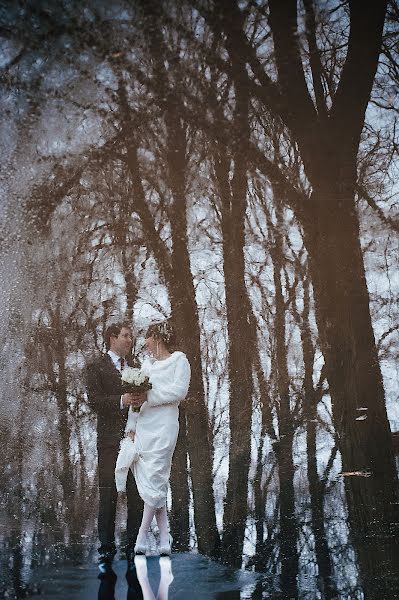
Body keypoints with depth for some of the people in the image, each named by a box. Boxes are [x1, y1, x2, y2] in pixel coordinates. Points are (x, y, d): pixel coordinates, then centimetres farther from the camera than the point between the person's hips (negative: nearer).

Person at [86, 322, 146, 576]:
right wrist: (121, 401, -25)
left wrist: (141, 398, -9)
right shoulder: (97, 367, 2)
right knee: (108, 496, -1)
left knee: (136, 496, 6)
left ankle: (133, 546, 16)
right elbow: (93, 400, -9)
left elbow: (143, 394, 15)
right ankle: (107, 550, 6)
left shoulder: (135, 366, 18)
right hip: (110, 440, -4)